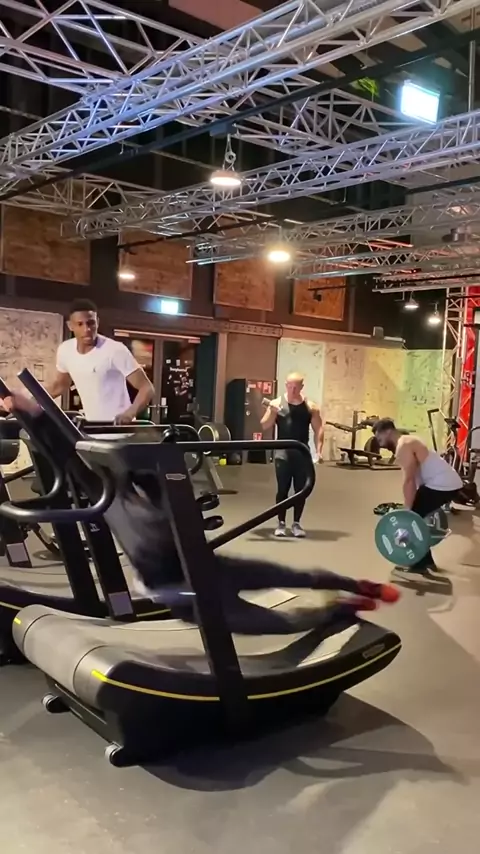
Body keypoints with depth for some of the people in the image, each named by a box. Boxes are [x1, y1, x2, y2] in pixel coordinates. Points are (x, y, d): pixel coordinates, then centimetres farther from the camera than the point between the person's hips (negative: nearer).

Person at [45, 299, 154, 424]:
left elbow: (147, 389, -18)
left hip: (119, 426, -6)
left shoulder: (115, 350, -17)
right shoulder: (65, 350, 1)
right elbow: (59, 385, 21)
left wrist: (130, 414, -36)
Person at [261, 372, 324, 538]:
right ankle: (281, 523, 9)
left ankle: (296, 523, 16)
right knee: (282, 489, -1)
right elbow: (265, 427, -2)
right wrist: (272, 412, -19)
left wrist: (319, 450, -6)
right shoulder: (277, 403, 1)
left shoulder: (310, 406, 4)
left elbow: (318, 429, 5)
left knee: (300, 489, 4)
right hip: (283, 452, -1)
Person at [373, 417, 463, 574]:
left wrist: (407, 511, -17)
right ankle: (426, 560, 24)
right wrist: (409, 509, 26)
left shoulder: (403, 447, -14)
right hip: (448, 482, 10)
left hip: (442, 484, -10)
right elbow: (415, 478, 23)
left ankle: (419, 565, 3)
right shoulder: (407, 442, 18)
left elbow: (409, 481, -19)